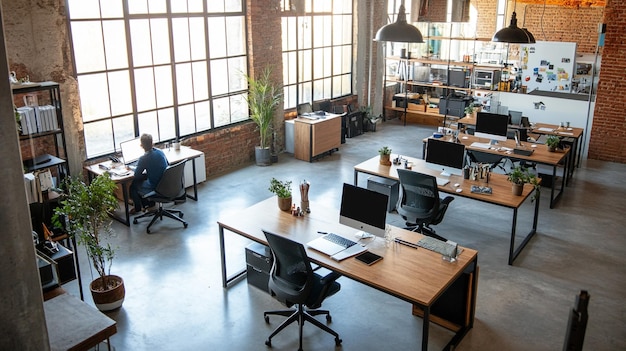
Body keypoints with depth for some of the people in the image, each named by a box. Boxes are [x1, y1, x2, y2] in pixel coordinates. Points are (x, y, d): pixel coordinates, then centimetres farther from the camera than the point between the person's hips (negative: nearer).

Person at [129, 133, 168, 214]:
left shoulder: (143, 159, -21)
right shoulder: (160, 151, -3)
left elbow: (137, 175, -12)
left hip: (154, 187, -6)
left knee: (133, 185, 19)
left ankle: (138, 207, 35)